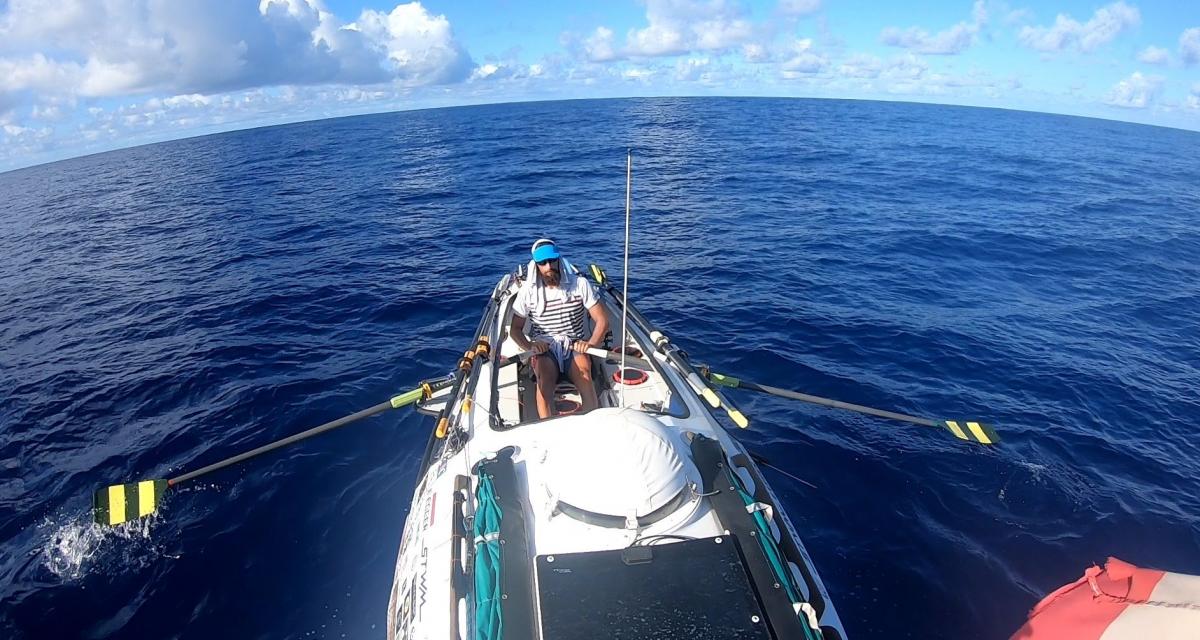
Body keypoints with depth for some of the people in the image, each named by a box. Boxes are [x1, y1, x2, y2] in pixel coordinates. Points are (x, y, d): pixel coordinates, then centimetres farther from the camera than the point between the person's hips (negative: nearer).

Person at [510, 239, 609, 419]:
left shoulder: (580, 284, -1)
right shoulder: (528, 291, 2)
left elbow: (602, 321, 0)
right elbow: (515, 329, 5)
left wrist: (591, 343, -20)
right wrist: (529, 346, -17)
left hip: (574, 347, 0)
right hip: (544, 349, 0)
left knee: (583, 371, -33)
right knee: (544, 376, -33)